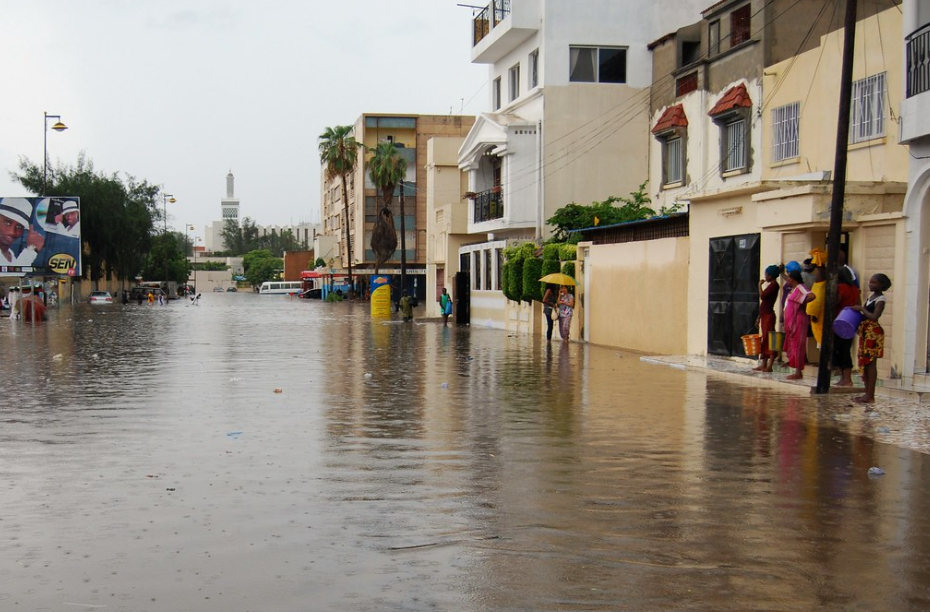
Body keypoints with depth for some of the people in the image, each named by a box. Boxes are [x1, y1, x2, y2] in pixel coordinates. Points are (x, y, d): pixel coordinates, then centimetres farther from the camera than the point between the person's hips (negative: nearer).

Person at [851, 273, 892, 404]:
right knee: (864, 362, 11)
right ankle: (867, 393, 17)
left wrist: (861, 309, -15)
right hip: (865, 332, 9)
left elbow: (874, 317, -22)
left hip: (873, 333, -9)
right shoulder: (872, 296, 15)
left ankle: (870, 396, -6)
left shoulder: (880, 299, -12)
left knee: (870, 363, -8)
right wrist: (860, 310, 5)